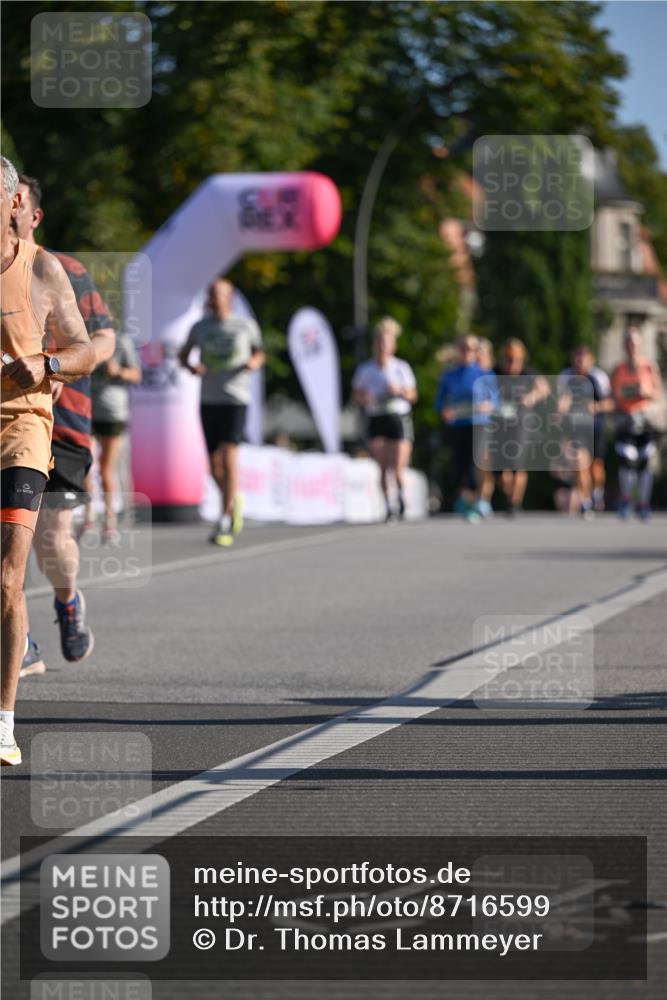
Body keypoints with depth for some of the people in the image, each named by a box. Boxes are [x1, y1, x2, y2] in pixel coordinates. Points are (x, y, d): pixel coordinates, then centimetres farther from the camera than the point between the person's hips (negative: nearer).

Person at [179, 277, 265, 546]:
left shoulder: (246, 326, 1)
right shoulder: (200, 327, 5)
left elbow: (259, 353, 16)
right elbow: (183, 354, 17)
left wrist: (255, 362, -7)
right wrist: (191, 367, -5)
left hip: (236, 400, -3)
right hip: (208, 400, 3)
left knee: (228, 455, -16)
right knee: (214, 463, 6)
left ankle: (224, 523, -15)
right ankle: (233, 501, 36)